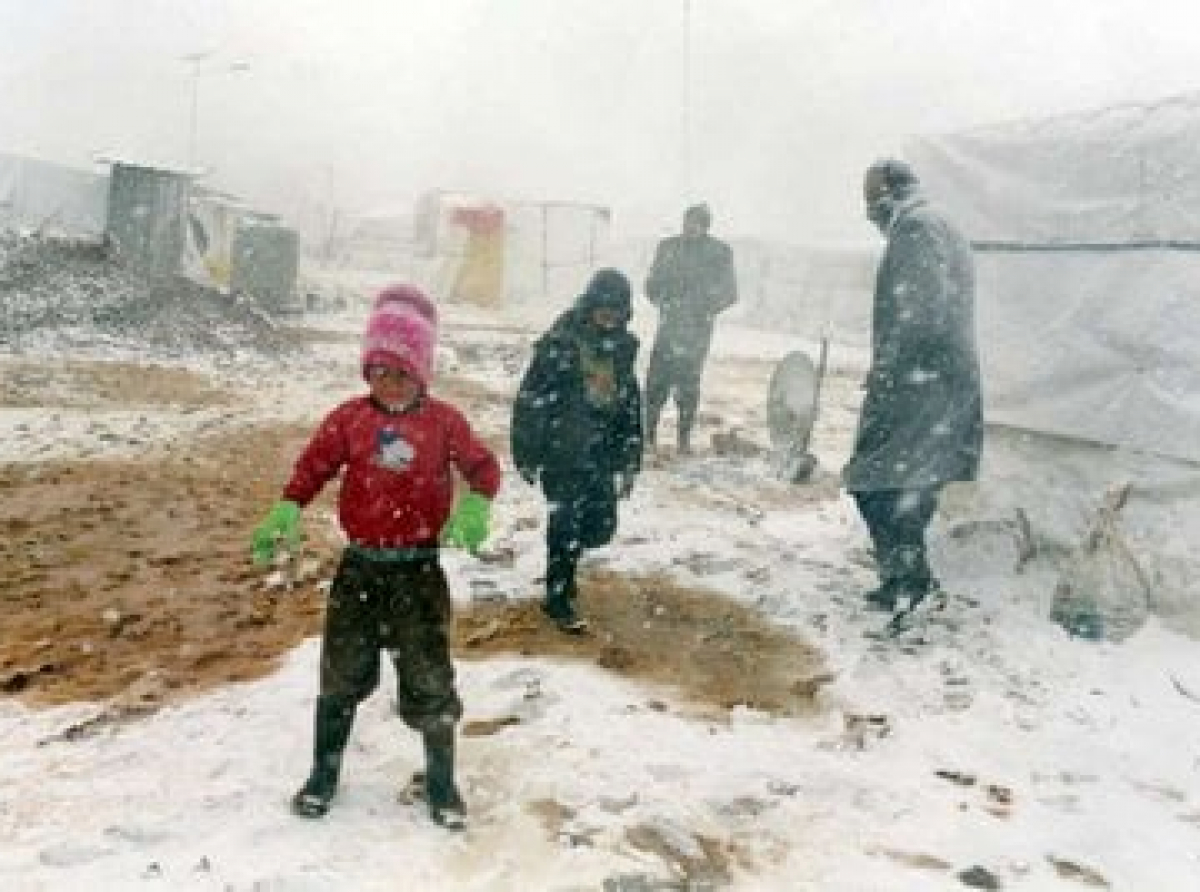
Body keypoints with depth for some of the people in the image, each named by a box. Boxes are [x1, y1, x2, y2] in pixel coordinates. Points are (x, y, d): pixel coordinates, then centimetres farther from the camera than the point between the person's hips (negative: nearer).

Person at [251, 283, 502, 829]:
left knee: (429, 679, 3)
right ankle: (323, 774, 31)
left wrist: (475, 506, -28)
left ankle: (441, 781, 23)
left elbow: (481, 466, -7)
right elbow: (314, 465, 2)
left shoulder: (443, 421, -5)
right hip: (360, 565, 2)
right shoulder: (349, 418, -1)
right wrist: (286, 511, -15)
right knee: (342, 673, 12)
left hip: (418, 567, -2)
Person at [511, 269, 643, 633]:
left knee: (601, 525, 8)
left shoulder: (622, 345, 6)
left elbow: (630, 404, 13)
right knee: (565, 522, -1)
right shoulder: (561, 342, -13)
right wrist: (526, 454, -9)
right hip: (561, 451, -6)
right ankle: (558, 599, 17)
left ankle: (563, 565, 37)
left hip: (602, 454, 6)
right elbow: (530, 400, -11)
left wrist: (630, 461, 13)